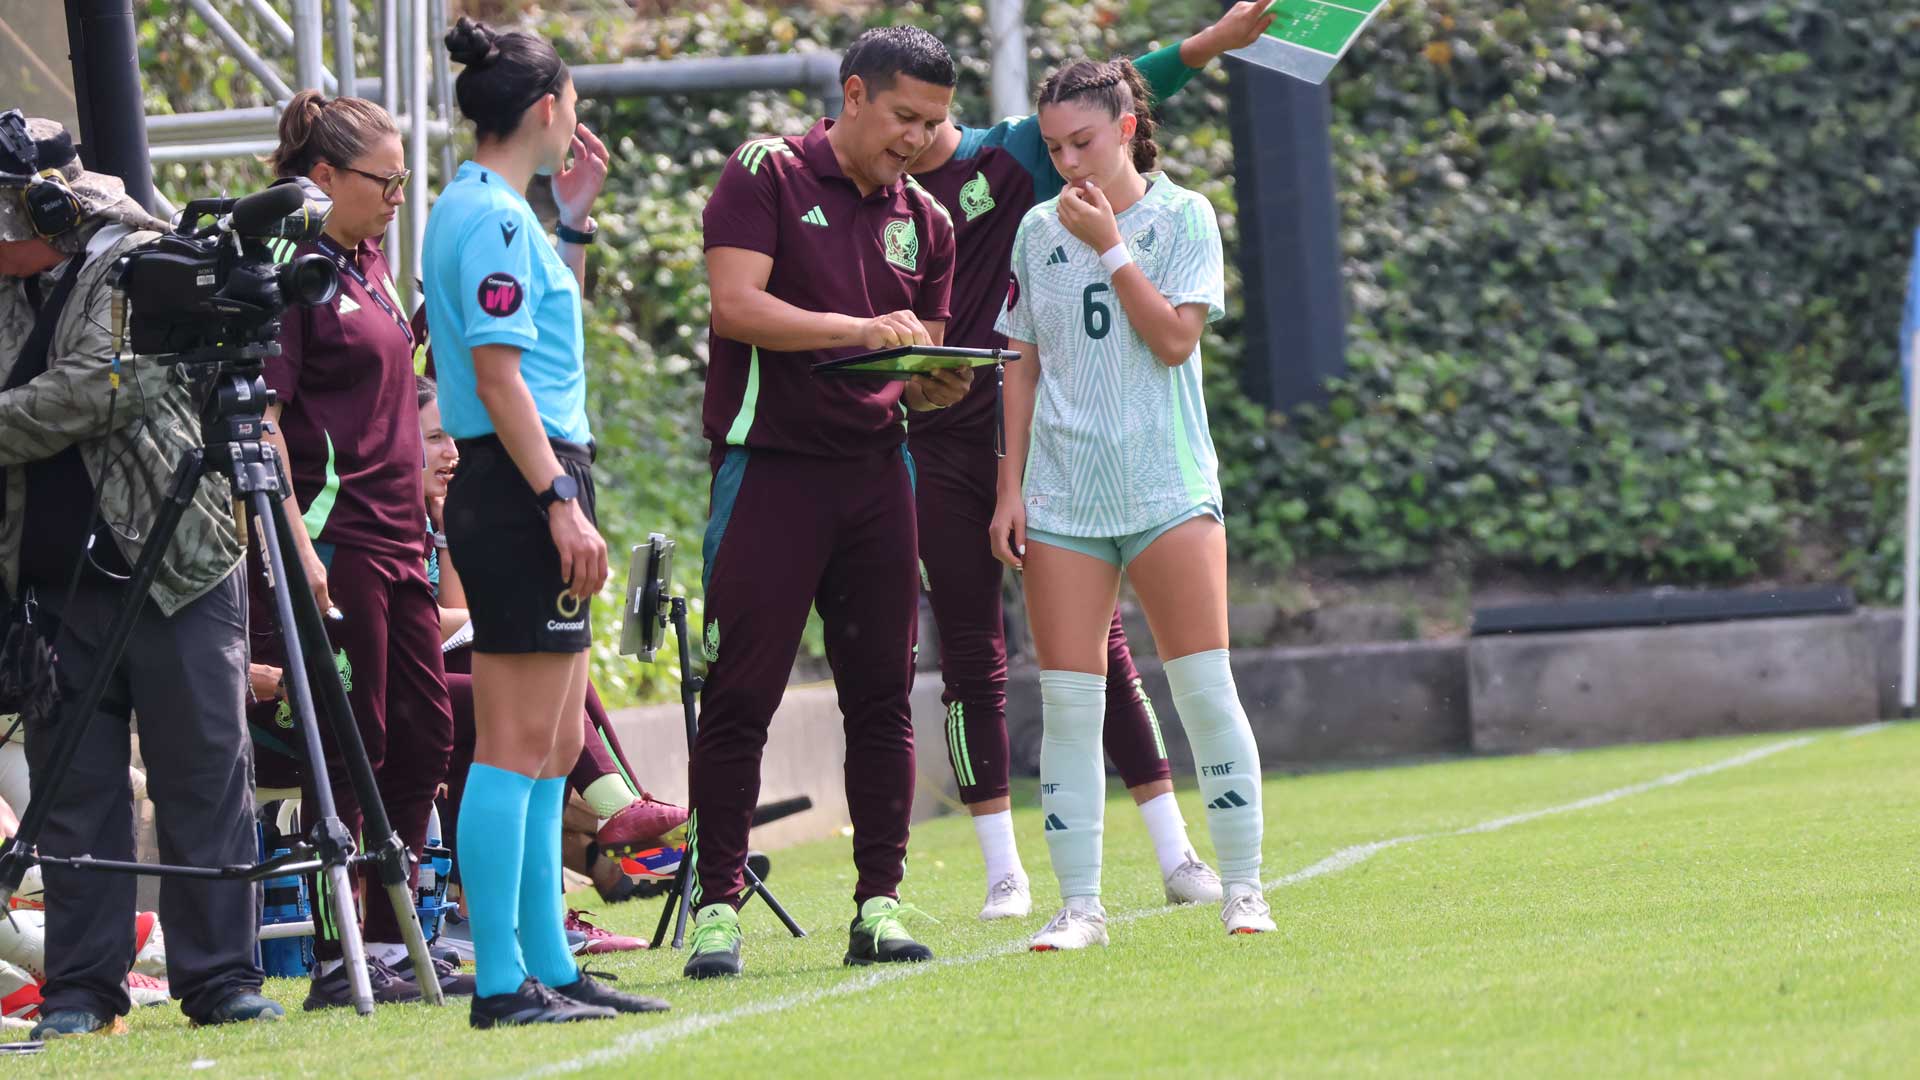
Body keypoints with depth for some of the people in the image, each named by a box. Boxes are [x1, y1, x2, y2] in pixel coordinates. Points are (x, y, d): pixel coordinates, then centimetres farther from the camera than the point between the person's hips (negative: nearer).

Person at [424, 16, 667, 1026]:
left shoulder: (490, 211, 17)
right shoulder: (492, 219, -13)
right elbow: (498, 375, -19)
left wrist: (574, 220, 25)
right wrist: (561, 502, -22)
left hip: (531, 490, 11)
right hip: (521, 488, -11)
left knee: (553, 749, 12)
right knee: (518, 745, -10)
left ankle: (548, 968, 15)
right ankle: (502, 981, -11)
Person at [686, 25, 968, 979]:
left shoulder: (924, 221, 15)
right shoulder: (767, 175, -2)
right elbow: (736, 304, -13)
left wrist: (940, 383, -5)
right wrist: (863, 331, -20)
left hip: (875, 469, 5)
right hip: (768, 466, -5)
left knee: (883, 694, 3)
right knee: (740, 697, -5)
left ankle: (878, 906, 7)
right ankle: (716, 905, 0)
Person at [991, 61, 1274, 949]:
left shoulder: (1182, 216, 1)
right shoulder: (1038, 231, 10)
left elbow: (1176, 339, -10)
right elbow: (1023, 368, 14)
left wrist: (1109, 246, -11)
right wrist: (1010, 488, 8)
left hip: (1167, 488, -3)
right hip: (1063, 498, 3)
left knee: (1204, 688, -6)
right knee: (1068, 705, -3)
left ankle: (1242, 887, 3)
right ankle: (1079, 904, 1)